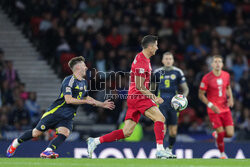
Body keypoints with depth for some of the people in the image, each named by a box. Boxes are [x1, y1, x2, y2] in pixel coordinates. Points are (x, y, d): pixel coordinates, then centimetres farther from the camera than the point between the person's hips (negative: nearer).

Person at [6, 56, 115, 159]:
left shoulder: (84, 82, 12)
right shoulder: (69, 80, -17)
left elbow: (86, 97, 30)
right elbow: (68, 100, -26)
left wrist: (102, 104, 25)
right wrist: (87, 101, -22)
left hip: (68, 116, 7)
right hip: (55, 112, -7)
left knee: (64, 134, -22)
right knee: (37, 133, 0)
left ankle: (47, 152, -32)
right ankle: (16, 143, 22)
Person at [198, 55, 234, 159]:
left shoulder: (226, 75, 3)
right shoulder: (206, 78, -11)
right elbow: (201, 95, -6)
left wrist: (230, 98, 1)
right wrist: (211, 105, -17)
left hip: (225, 108, 4)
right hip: (213, 110, -4)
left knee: (230, 134, -4)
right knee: (221, 133, -10)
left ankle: (216, 134, 30)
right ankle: (222, 154, 14)